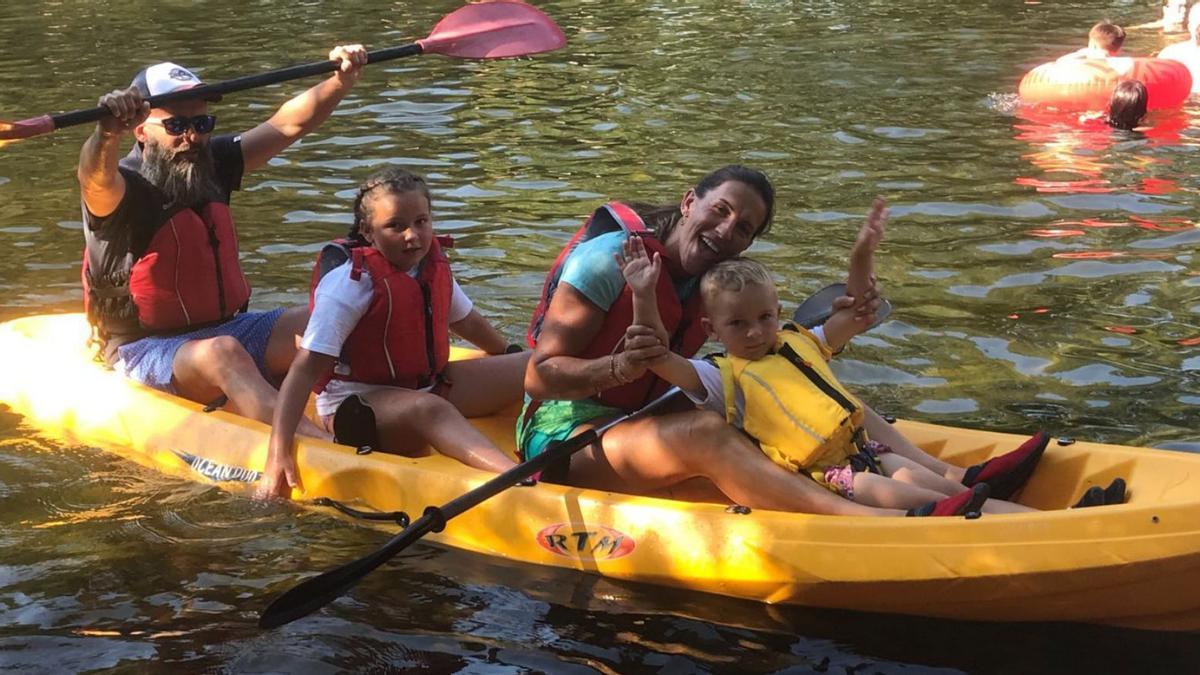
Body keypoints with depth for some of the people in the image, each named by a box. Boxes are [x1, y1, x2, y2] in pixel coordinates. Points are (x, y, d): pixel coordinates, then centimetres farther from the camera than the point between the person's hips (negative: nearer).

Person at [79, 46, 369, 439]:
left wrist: (342, 81, -10)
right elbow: (96, 179, -38)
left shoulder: (212, 163, 9)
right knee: (222, 354, -37)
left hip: (228, 328, 8)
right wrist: (108, 133, -60)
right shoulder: (123, 189, -13)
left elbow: (288, 125, 6)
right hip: (146, 351, -8)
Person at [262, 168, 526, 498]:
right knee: (428, 408, -41)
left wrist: (515, 358, 35)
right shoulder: (351, 282, -20)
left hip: (427, 385, 9)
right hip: (354, 404, -9)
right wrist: (279, 453, -34)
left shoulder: (433, 263, 3)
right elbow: (306, 368, -25)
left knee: (532, 368, -1)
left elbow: (467, 322, 23)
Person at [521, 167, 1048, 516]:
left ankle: (950, 478, -23)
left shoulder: (715, 283, 7)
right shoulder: (610, 256, -16)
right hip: (566, 439, -8)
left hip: (640, 425, 8)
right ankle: (888, 525, -54)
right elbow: (540, 376, -20)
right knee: (705, 433, -37)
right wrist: (619, 367, -38)